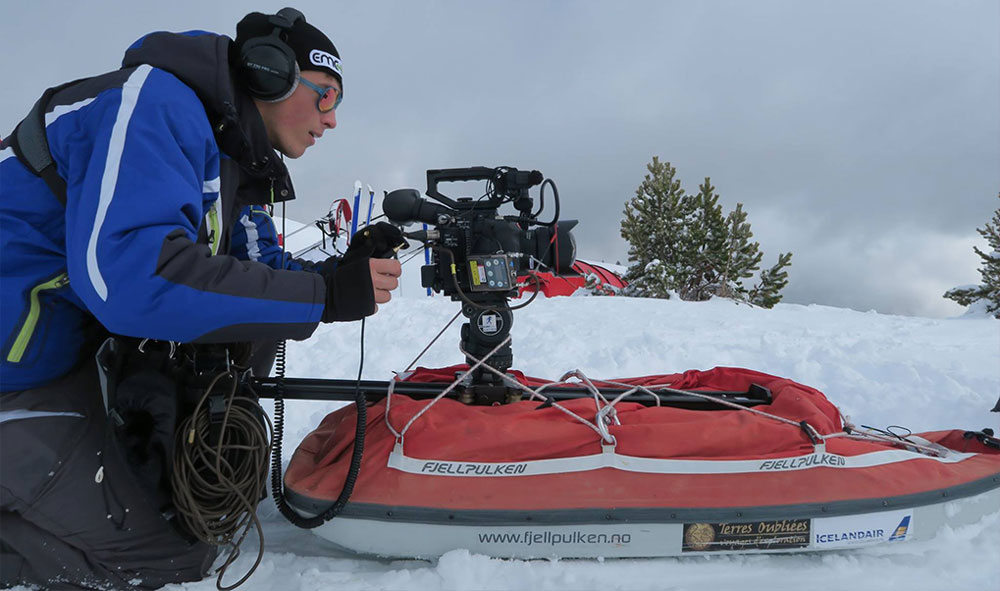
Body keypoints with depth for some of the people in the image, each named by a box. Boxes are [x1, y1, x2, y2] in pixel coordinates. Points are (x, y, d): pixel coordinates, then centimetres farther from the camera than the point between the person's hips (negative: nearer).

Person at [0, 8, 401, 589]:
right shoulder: (156, 101, -21)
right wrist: (324, 296, -31)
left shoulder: (242, 170, 9)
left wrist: (347, 271, -12)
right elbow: (126, 272, -35)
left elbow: (265, 273, 8)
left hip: (96, 351, 9)